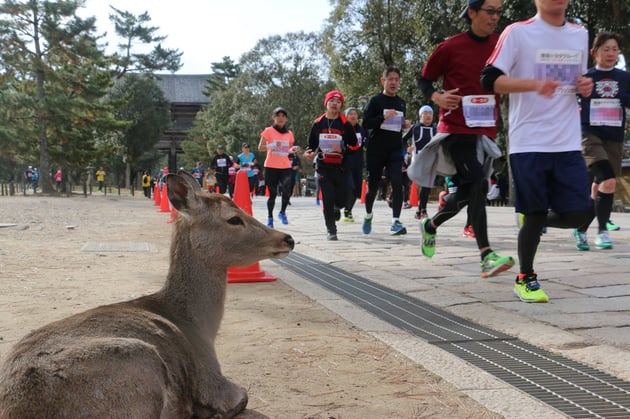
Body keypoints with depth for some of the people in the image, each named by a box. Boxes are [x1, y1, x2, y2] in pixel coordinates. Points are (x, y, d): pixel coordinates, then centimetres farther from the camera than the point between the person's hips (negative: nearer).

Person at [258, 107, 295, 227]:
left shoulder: (289, 133, 12)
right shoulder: (269, 131, 1)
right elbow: (260, 148, -4)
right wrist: (272, 145, -20)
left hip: (286, 167, 2)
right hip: (271, 167, -2)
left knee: (287, 191, -17)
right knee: (272, 194, 2)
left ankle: (282, 212, 8)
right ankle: (270, 217, 20)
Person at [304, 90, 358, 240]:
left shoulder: (345, 124, 0)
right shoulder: (318, 123, 6)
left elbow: (354, 146, 2)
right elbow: (312, 144, 16)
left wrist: (343, 150, -16)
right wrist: (309, 152, -4)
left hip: (341, 167, -1)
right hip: (324, 167, 1)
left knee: (342, 199, 2)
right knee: (327, 199, -4)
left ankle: (336, 209, 41)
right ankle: (331, 231, 7)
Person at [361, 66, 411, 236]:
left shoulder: (401, 103, 14)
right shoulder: (375, 100, -1)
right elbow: (366, 123, -9)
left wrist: (405, 124, 6)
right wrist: (383, 117, -23)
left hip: (395, 151, 3)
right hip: (375, 150, -3)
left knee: (397, 184, -14)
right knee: (373, 185, 6)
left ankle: (396, 221, -15)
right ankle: (368, 215, 31)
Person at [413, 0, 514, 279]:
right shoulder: (450, 48, -5)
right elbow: (424, 80, 5)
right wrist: (436, 96, -14)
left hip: (486, 129, 5)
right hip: (455, 128, -5)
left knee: (468, 191, 11)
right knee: (477, 183, -20)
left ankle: (430, 225, 38)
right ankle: (486, 256, -20)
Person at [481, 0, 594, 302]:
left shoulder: (580, 35, 14)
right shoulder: (518, 32, -4)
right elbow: (489, 79, -10)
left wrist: (585, 86, 2)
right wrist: (534, 84, -24)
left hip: (568, 142, 5)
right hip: (528, 142, -5)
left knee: (577, 215, -1)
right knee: (535, 213, 1)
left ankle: (534, 222, 30)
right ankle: (525, 278, 21)